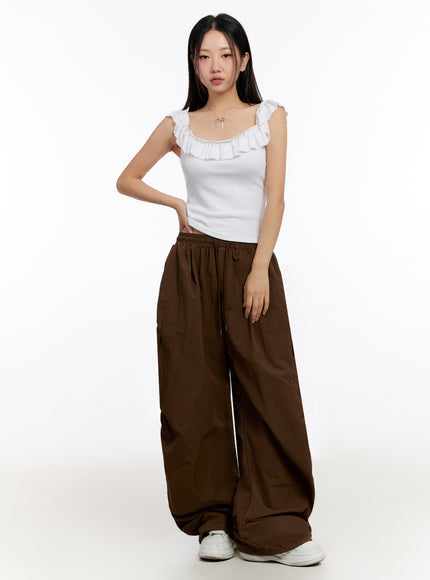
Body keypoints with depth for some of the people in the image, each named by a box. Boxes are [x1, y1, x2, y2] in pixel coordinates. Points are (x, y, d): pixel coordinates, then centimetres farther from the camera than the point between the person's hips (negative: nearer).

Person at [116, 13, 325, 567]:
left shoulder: (270, 116, 6)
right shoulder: (178, 125, 8)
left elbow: (275, 198, -2)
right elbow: (127, 180, 20)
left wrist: (260, 270, -11)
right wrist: (178, 204, 7)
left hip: (252, 262, -1)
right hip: (193, 264, 1)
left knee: (268, 391, -5)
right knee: (197, 393, 2)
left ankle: (271, 529, 3)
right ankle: (213, 520, 15)